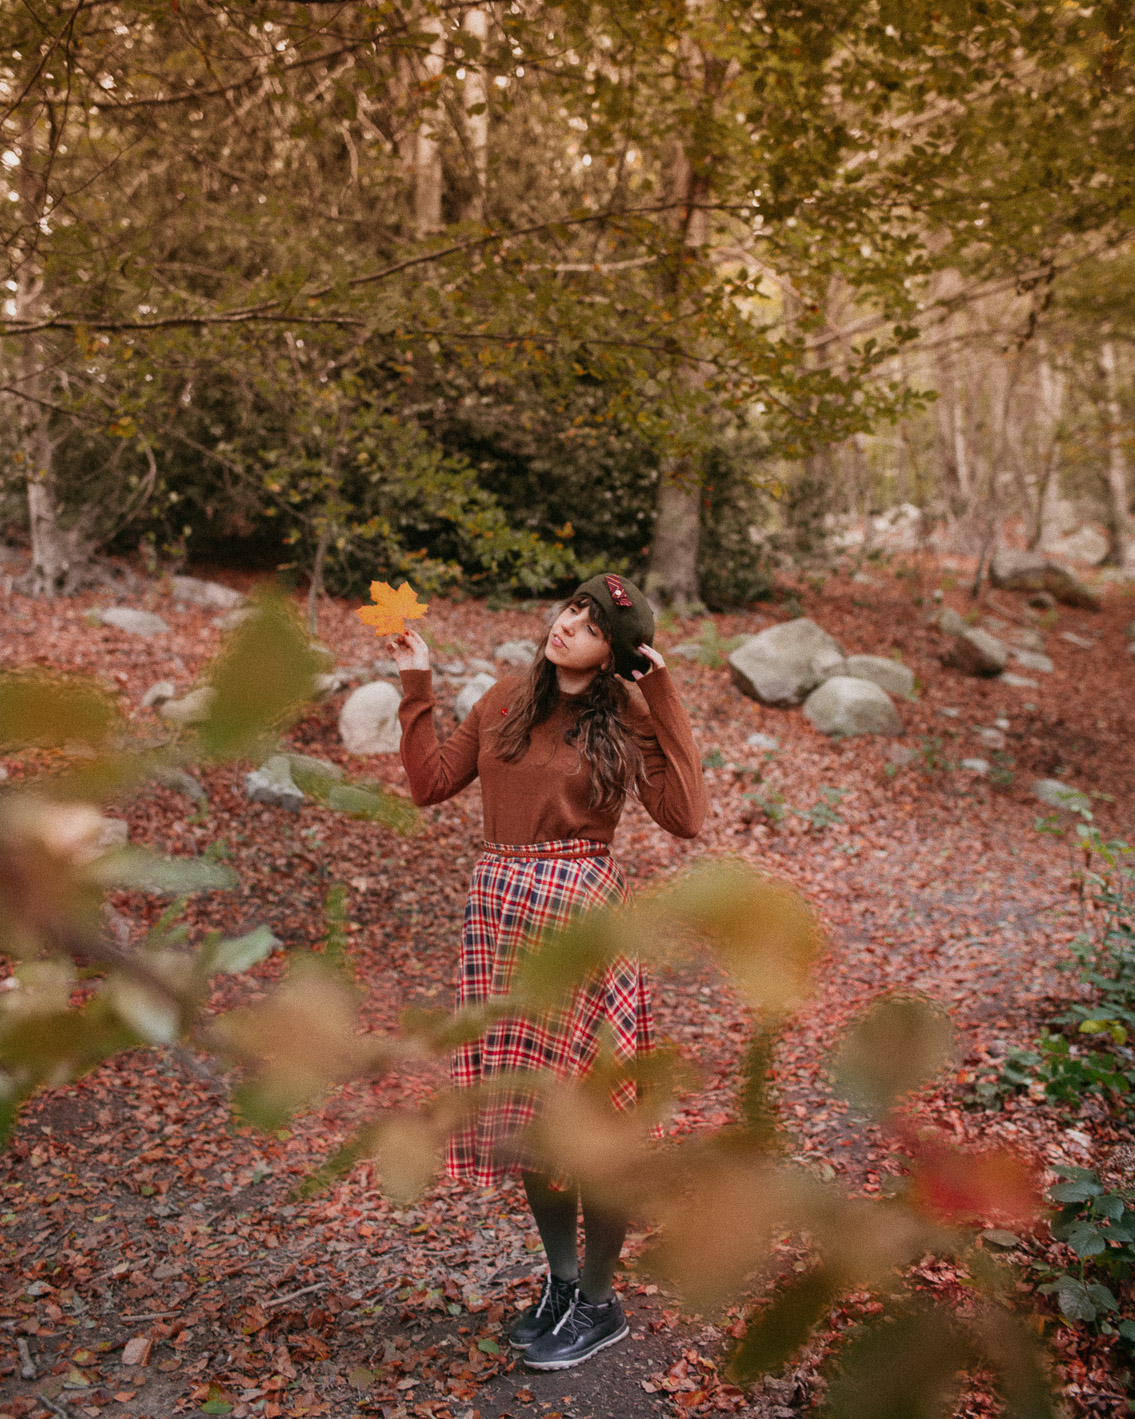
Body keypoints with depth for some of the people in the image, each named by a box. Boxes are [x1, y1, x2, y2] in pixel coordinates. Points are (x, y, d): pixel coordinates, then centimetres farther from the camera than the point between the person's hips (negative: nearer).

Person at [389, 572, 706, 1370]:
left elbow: (685, 816, -17)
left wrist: (664, 701, -15)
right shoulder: (505, 702, 9)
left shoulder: (626, 720, -4)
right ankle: (561, 1281, 35)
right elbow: (430, 782, 10)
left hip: (583, 916, -5)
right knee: (525, 1108, 14)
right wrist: (416, 684, 7)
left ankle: (599, 1304, 24)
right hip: (501, 914, 5)